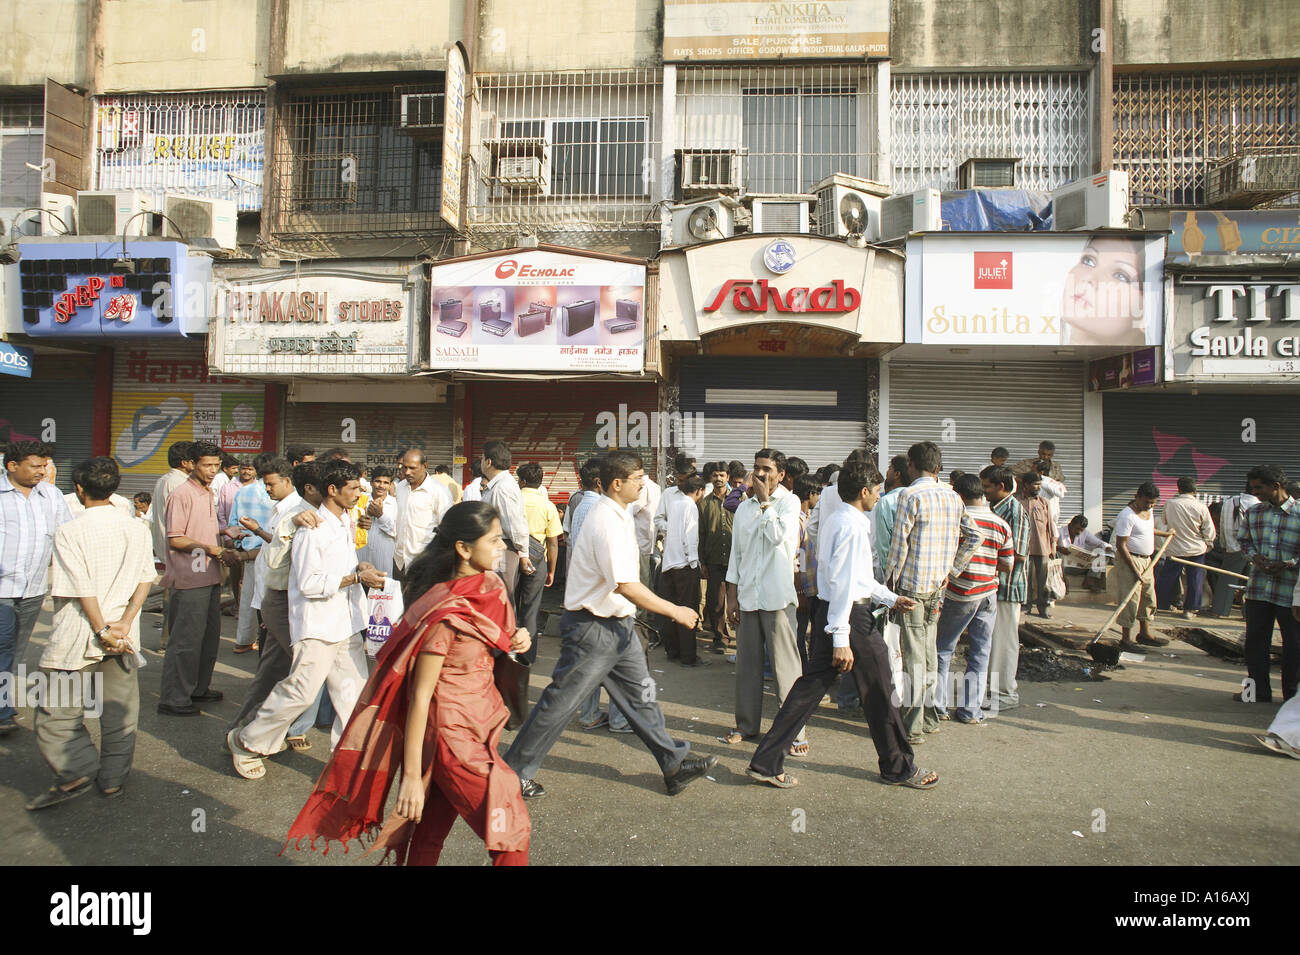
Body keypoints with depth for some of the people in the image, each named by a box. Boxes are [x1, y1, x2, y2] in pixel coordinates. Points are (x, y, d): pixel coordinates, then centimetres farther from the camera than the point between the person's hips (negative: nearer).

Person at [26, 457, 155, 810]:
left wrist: (101, 630, -10)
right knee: (119, 708, 13)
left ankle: (76, 773, 4)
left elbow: (81, 589, -15)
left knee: (59, 709, 10)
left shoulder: (69, 531, -11)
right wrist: (124, 623, -6)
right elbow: (145, 580, -2)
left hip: (78, 635, -4)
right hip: (123, 635, 4)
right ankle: (113, 778, 21)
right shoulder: (137, 529, 3)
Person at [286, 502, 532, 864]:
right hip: (453, 735, -7)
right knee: (511, 830, -2)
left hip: (479, 723, 7)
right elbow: (419, 695, -20)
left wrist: (516, 639, -4)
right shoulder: (446, 613, -23)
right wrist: (411, 776, -18)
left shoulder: (491, 587, 1)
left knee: (431, 832, 17)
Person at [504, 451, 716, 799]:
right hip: (593, 628, -10)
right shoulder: (608, 523, -24)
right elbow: (627, 586, -28)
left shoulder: (617, 515, 9)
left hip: (617, 625, 10)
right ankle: (514, 771, 16)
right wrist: (675, 611, -20)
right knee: (560, 702, 2)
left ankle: (674, 763, 24)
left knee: (640, 693, 14)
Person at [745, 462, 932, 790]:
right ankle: (898, 768, 26)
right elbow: (842, 583, -22)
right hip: (850, 615, -9)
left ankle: (766, 763, 8)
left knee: (810, 686, 8)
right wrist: (841, 640, -23)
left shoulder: (835, 519, 14)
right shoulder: (852, 525, -17)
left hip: (827, 612, 9)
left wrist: (890, 598, 26)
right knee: (878, 693, 8)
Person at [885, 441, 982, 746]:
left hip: (912, 584, -6)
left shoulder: (911, 495, -13)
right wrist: (952, 569, 14)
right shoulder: (953, 497, 8)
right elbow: (973, 537, 12)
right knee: (929, 650, 16)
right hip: (938, 585, 7)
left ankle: (912, 727, 3)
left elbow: (899, 542, -14)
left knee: (913, 654, -2)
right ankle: (930, 717, 26)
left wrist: (890, 580, -5)